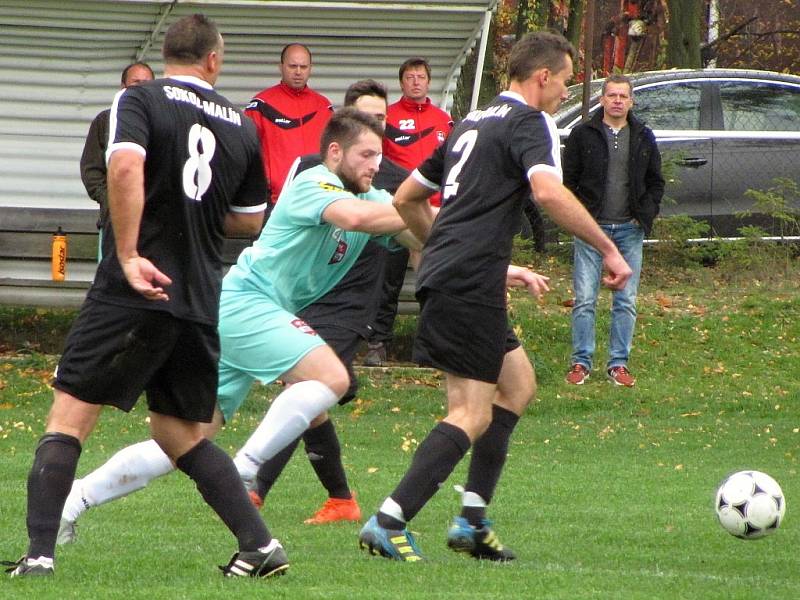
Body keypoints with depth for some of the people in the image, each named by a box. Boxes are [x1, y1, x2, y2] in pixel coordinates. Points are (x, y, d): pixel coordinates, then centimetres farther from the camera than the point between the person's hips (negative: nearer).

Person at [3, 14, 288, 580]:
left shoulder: (139, 100, -2)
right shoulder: (241, 125, 12)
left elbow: (126, 166, -22)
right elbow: (250, 219, 21)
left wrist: (129, 254, -21)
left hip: (133, 297, -5)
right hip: (200, 302, 5)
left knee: (68, 418, -1)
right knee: (182, 434, 18)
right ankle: (260, 544, 8)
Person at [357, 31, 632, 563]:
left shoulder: (472, 124, 22)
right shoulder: (529, 122, -6)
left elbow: (407, 200, 28)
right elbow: (549, 193, -25)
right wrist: (608, 249, -19)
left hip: (444, 277, 10)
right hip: (470, 286, -10)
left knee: (519, 384, 19)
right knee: (473, 414, -9)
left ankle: (472, 520, 14)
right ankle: (388, 525, -16)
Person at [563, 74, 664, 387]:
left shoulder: (643, 138, 9)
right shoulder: (583, 135, 1)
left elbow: (655, 182, 16)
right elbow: (567, 179, 3)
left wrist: (646, 214, 3)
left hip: (629, 230, 3)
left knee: (626, 302, 4)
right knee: (585, 299, -4)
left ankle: (618, 364, 10)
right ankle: (581, 362, 4)